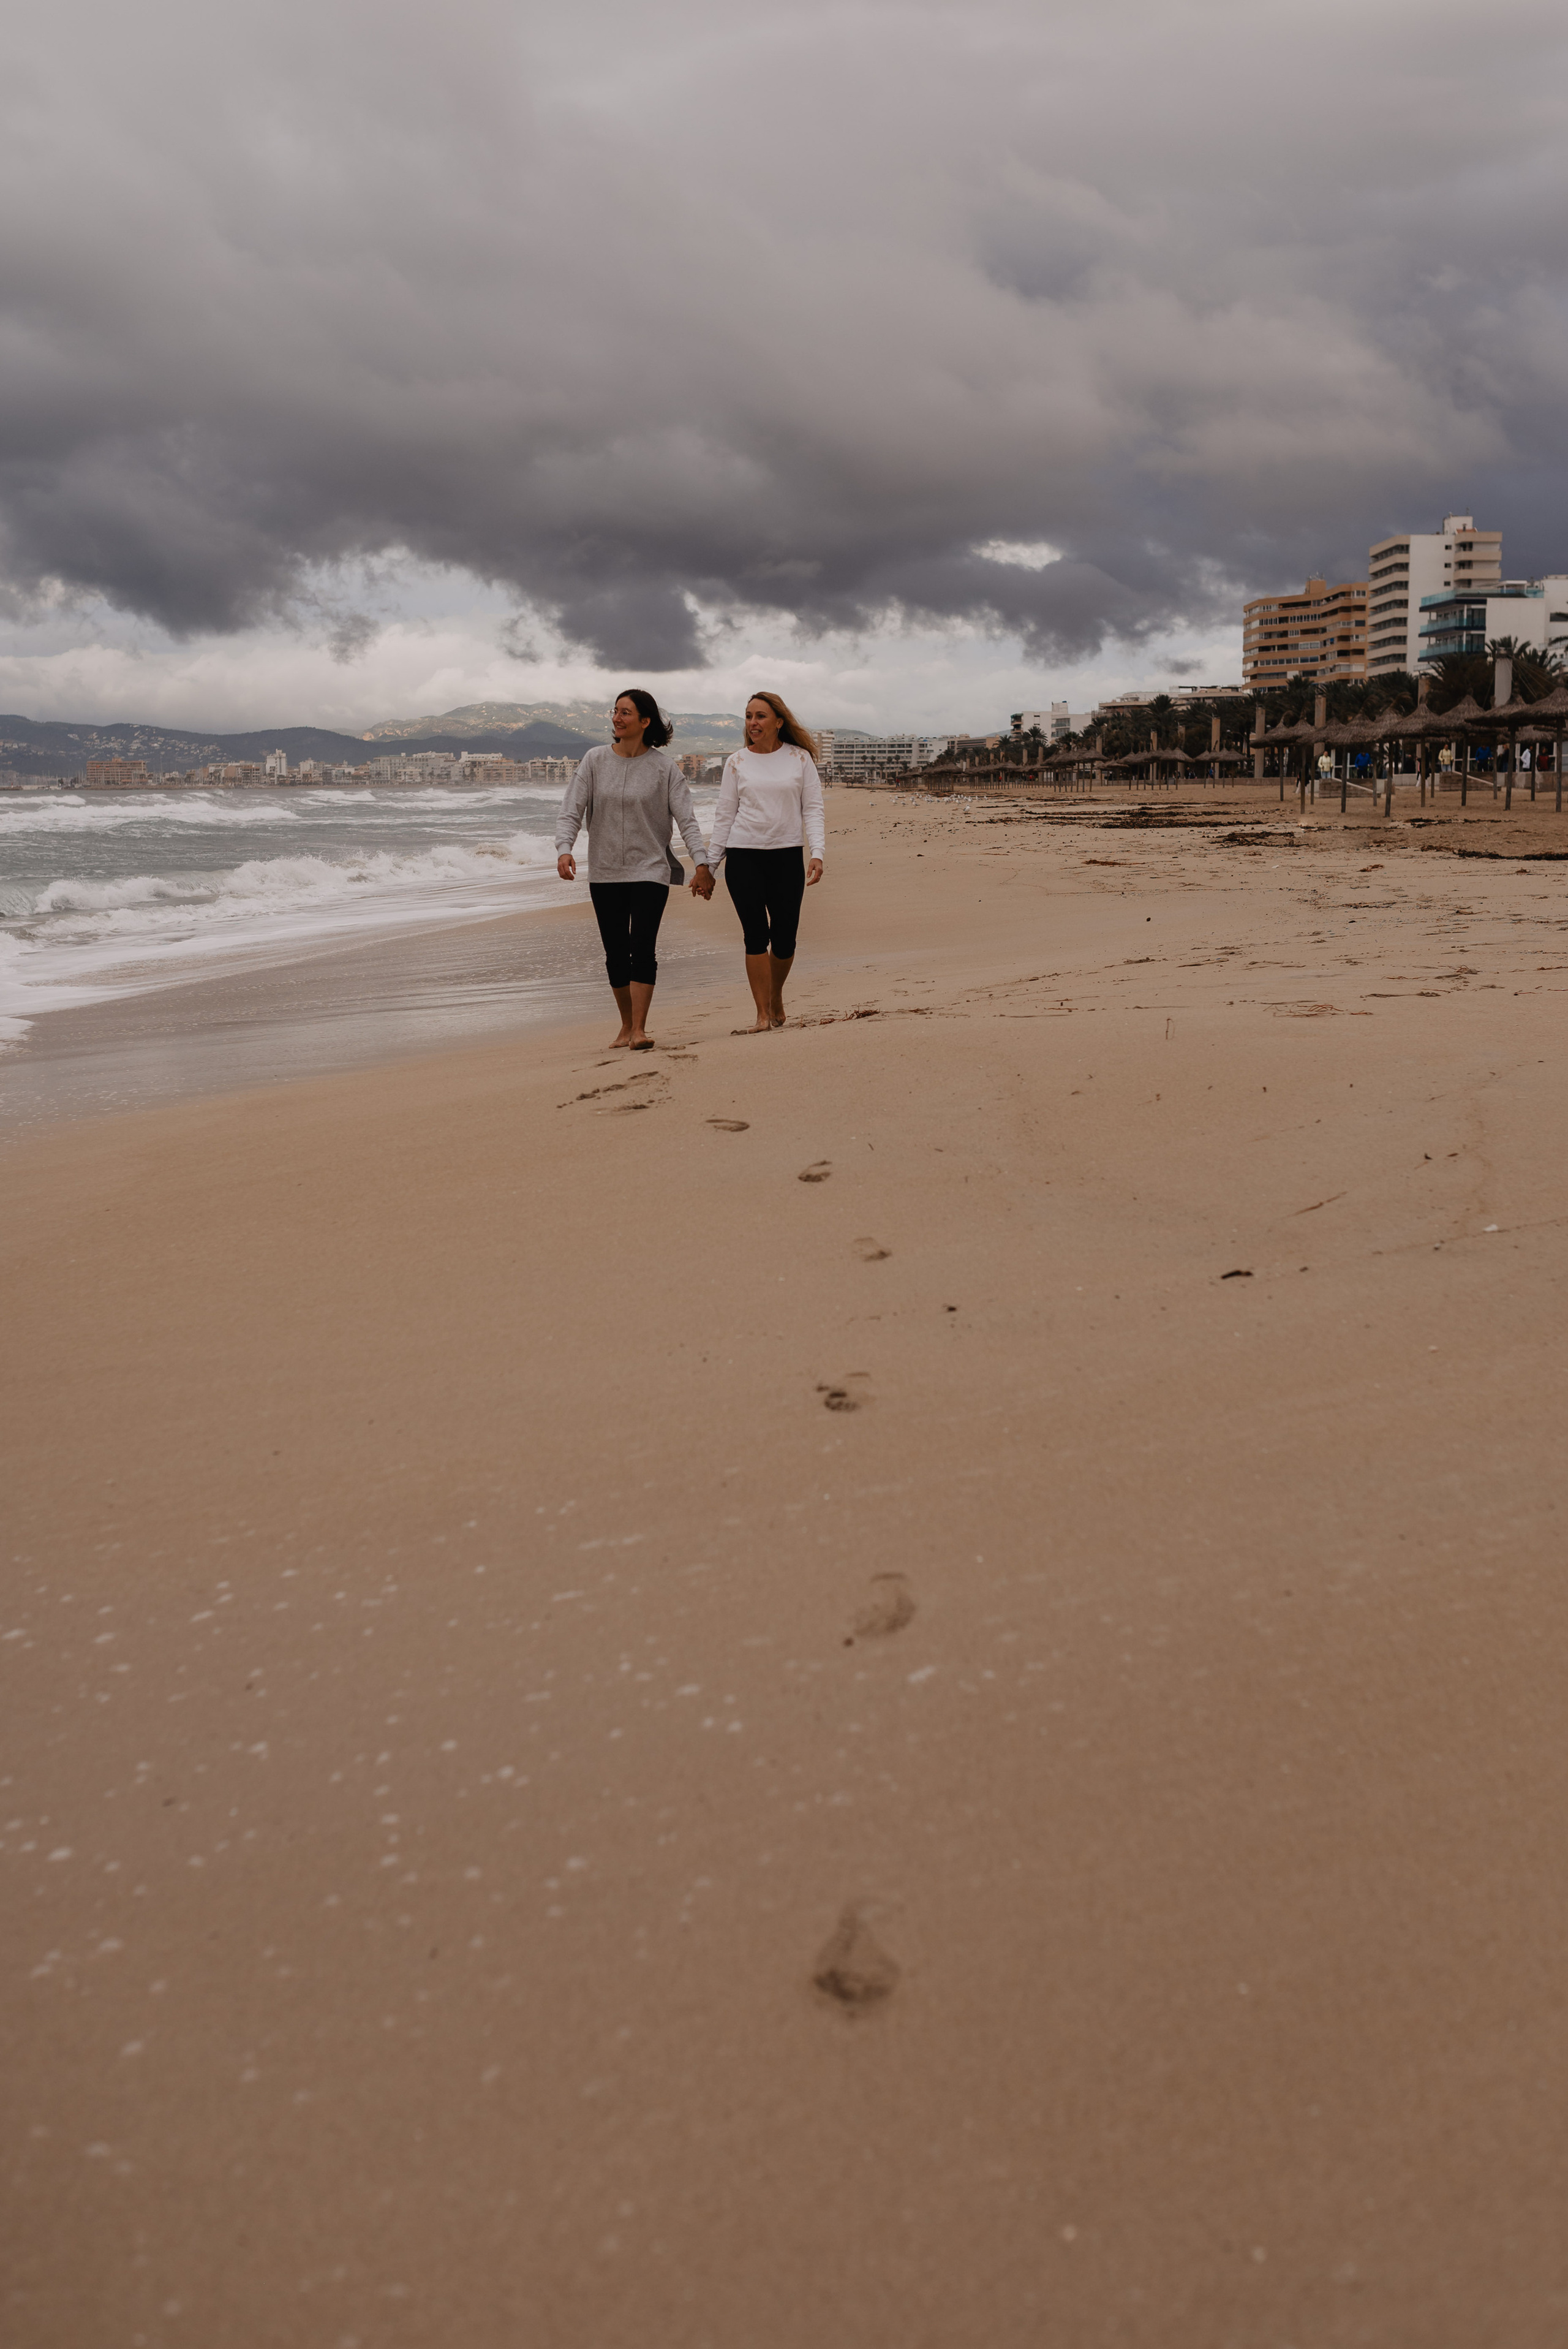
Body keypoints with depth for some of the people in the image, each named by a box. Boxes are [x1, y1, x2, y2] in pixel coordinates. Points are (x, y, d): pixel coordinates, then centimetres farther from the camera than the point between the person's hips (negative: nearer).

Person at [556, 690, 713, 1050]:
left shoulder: (663, 766, -3)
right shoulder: (596, 760, 2)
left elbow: (686, 818, -4)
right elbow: (571, 811, -1)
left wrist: (702, 863, -14)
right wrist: (564, 849, -19)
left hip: (650, 871, -3)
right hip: (605, 873, 3)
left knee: (642, 948, -14)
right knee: (616, 953, 7)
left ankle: (639, 1031, -15)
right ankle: (626, 1026, 22)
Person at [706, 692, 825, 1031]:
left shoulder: (800, 758, 6)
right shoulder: (737, 762, 8)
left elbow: (812, 809, 2)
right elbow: (725, 815, 10)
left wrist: (817, 854, -10)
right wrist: (709, 864, 7)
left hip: (787, 856, 0)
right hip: (743, 857, 0)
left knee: (784, 938, 1)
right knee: (756, 935, -7)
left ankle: (776, 998, 28)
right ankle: (763, 1015, -3)